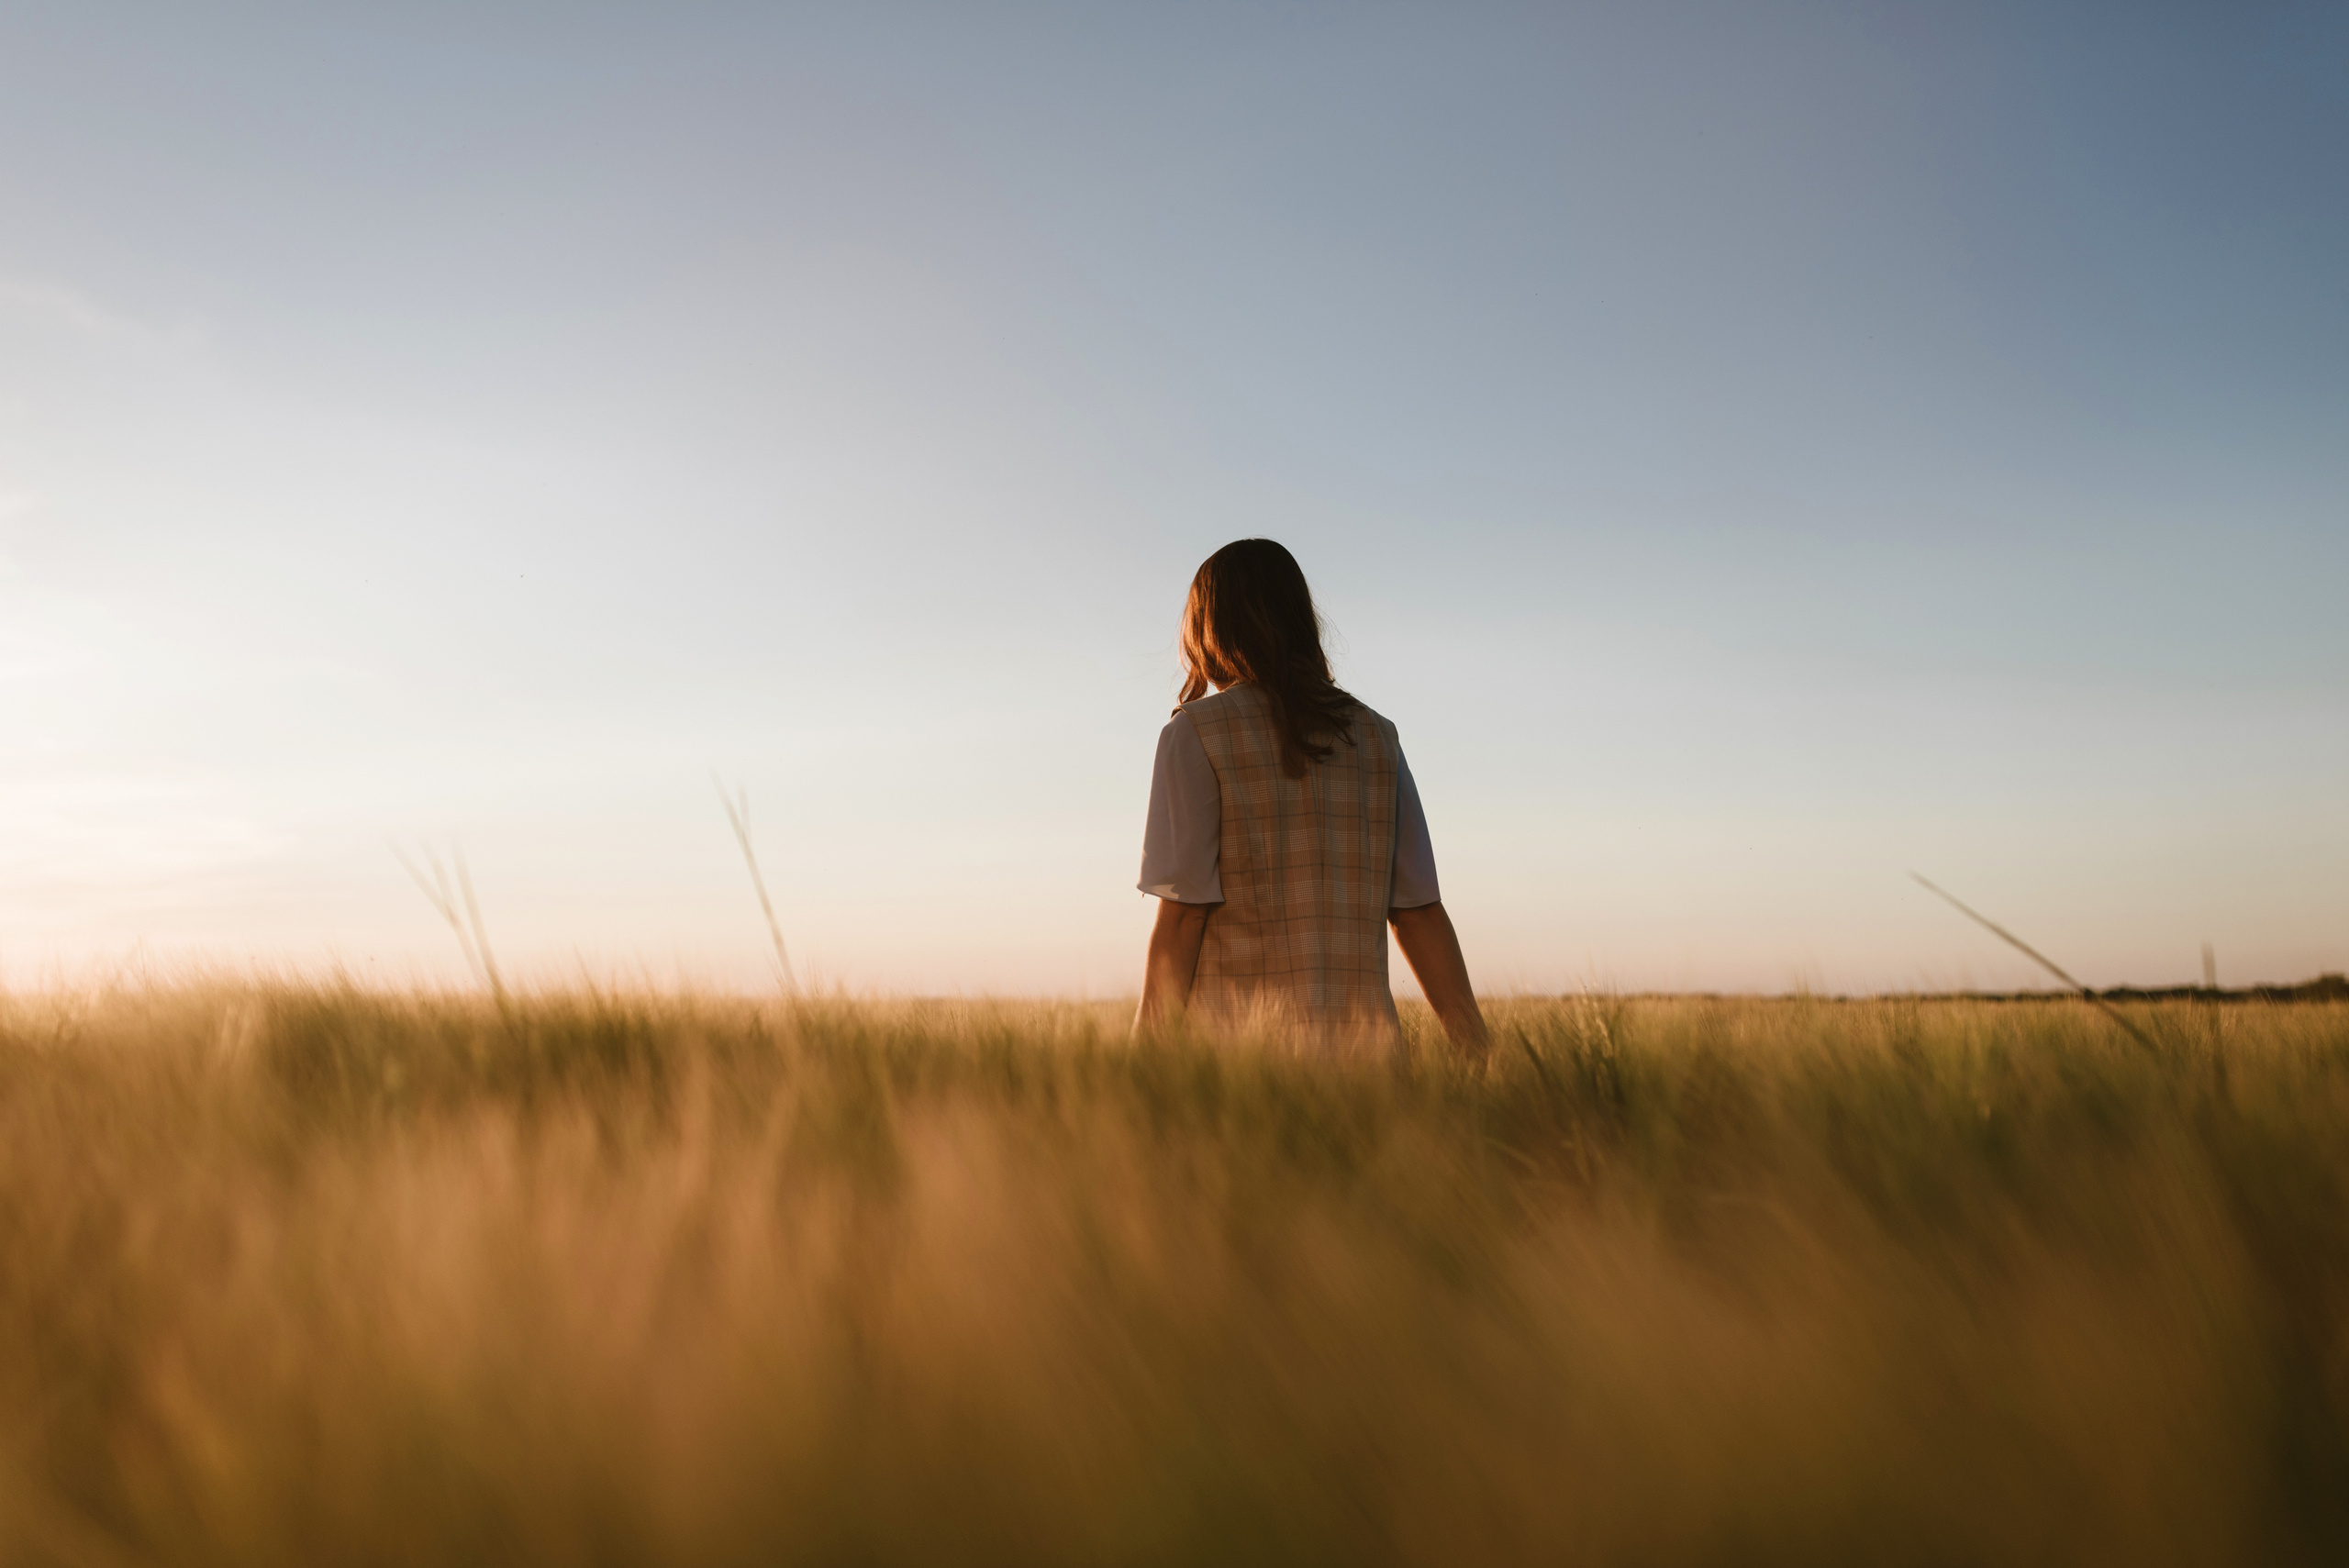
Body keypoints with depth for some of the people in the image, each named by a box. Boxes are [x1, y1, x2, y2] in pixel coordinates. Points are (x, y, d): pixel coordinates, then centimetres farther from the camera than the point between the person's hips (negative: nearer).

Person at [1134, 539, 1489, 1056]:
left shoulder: (1195, 734, -1)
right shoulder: (1376, 737, 14)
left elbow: (1182, 915, -9)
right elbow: (1421, 915, 10)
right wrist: (1479, 1058, 10)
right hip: (1361, 1041, 5)